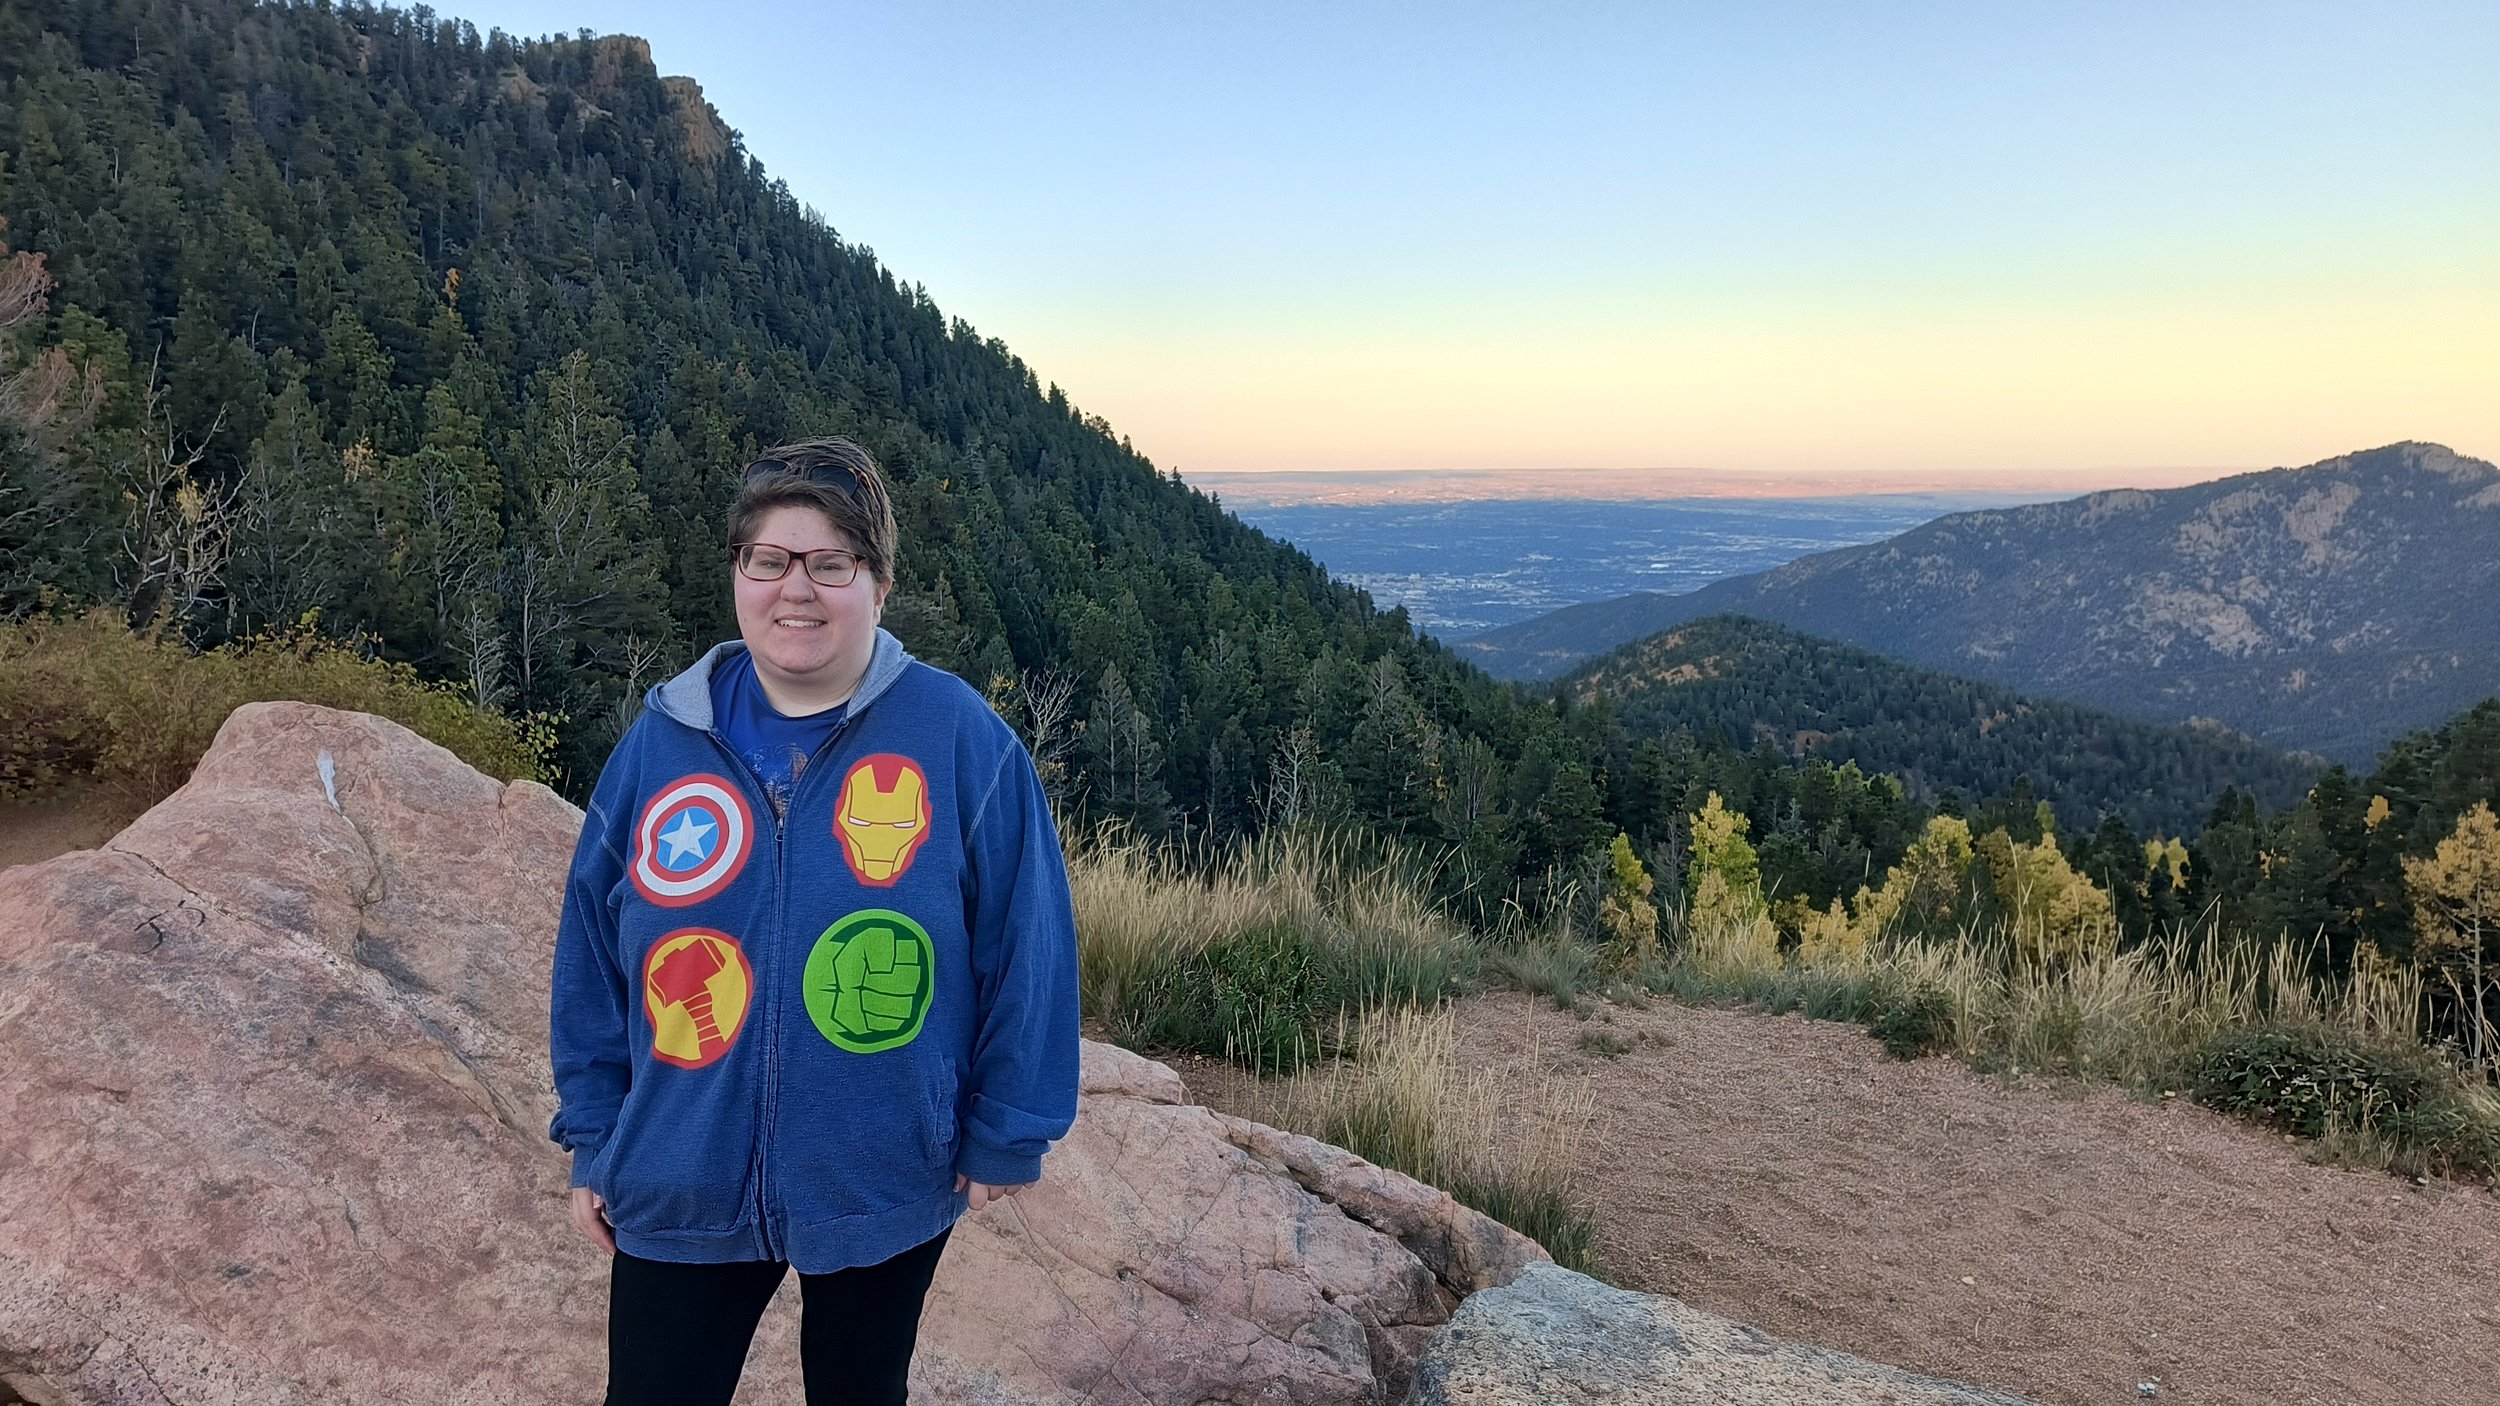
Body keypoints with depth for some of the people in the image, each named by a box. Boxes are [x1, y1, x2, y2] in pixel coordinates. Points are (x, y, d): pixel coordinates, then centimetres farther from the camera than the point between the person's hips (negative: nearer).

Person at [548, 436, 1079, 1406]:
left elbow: (1027, 953, -9)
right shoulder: (660, 742, -4)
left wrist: (1004, 1137, -6)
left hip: (888, 1186, -1)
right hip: (679, 1186, 2)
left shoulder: (962, 740, -13)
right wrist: (593, 1139, 6)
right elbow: (592, 953, 4)